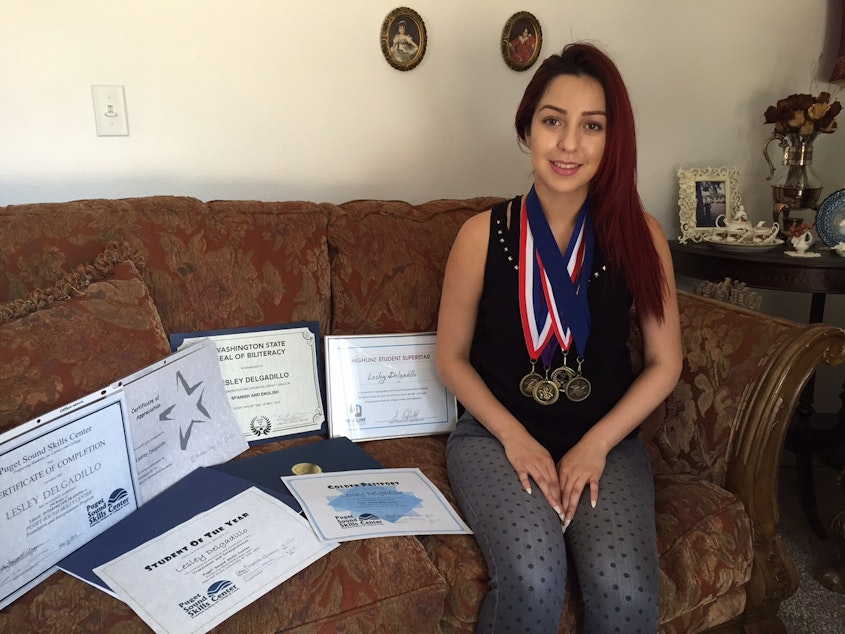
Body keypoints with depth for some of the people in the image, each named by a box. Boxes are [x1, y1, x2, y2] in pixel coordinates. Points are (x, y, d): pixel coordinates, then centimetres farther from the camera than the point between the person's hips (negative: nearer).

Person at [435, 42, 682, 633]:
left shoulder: (639, 234, -3)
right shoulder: (483, 234, -7)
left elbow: (665, 362, 2)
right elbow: (452, 355, 1)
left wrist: (596, 445, -8)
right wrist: (516, 439, -10)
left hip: (607, 440, 2)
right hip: (497, 435, -1)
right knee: (535, 579, -27)